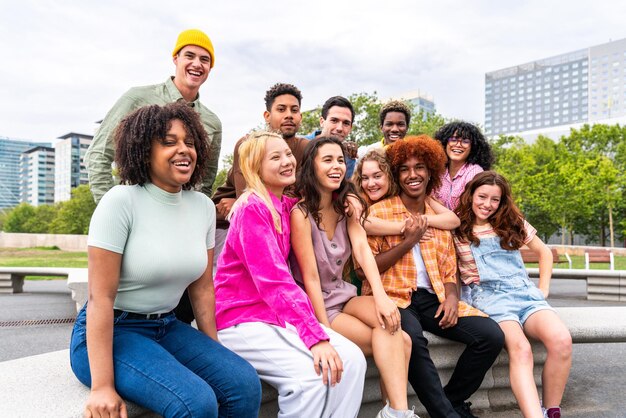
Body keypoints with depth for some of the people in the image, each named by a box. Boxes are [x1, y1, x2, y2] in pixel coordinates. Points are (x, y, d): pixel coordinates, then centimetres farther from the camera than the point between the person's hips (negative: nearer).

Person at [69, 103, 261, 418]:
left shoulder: (203, 206, 1)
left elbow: (202, 287, 7)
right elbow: (100, 297, -18)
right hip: (110, 331, -5)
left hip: (166, 327, 6)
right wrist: (102, 386, -20)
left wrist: (215, 354, 6)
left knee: (245, 384, -15)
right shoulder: (121, 201, -16)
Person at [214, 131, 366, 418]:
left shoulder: (287, 205, 8)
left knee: (351, 359, -9)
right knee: (314, 372, -26)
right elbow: (273, 280, -25)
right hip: (241, 319, -7)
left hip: (280, 316, 8)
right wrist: (316, 337, -30)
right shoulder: (251, 208, -16)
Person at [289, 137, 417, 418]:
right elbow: (310, 277, -18)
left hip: (342, 295, 6)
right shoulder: (301, 212, -15)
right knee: (400, 341, -19)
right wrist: (328, 333, -21)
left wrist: (380, 296, -27)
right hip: (313, 304, -5)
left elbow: (362, 249, -12)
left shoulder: (347, 205, 4)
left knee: (388, 320, -23)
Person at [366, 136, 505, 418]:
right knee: (411, 336, -37)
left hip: (433, 298, 5)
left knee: (491, 335, -14)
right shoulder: (379, 211, 0)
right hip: (393, 296, -5)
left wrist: (452, 296, -4)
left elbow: (449, 270, 17)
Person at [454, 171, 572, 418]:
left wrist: (544, 289, 15)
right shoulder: (458, 229, 5)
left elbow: (544, 252, 24)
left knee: (562, 340, -26)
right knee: (520, 348, -33)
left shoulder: (512, 223, 16)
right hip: (490, 296, -3)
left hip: (526, 293, 4)